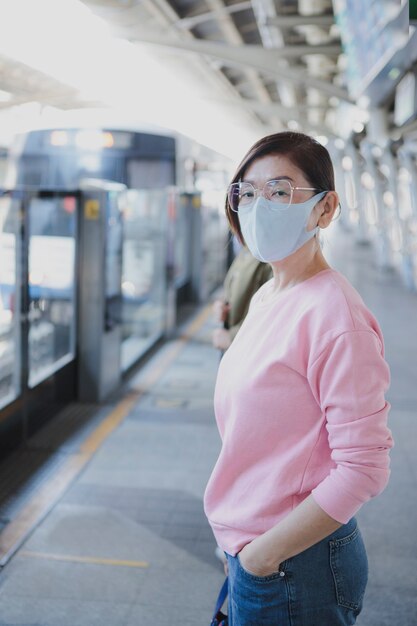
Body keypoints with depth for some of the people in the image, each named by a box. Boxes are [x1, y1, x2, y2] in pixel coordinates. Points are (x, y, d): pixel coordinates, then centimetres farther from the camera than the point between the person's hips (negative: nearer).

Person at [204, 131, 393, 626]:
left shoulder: (333, 314, -22)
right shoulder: (266, 298, 5)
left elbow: (364, 468, -24)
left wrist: (264, 553, -18)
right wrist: (238, 542, 13)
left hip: (293, 566, -8)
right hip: (251, 553, 8)